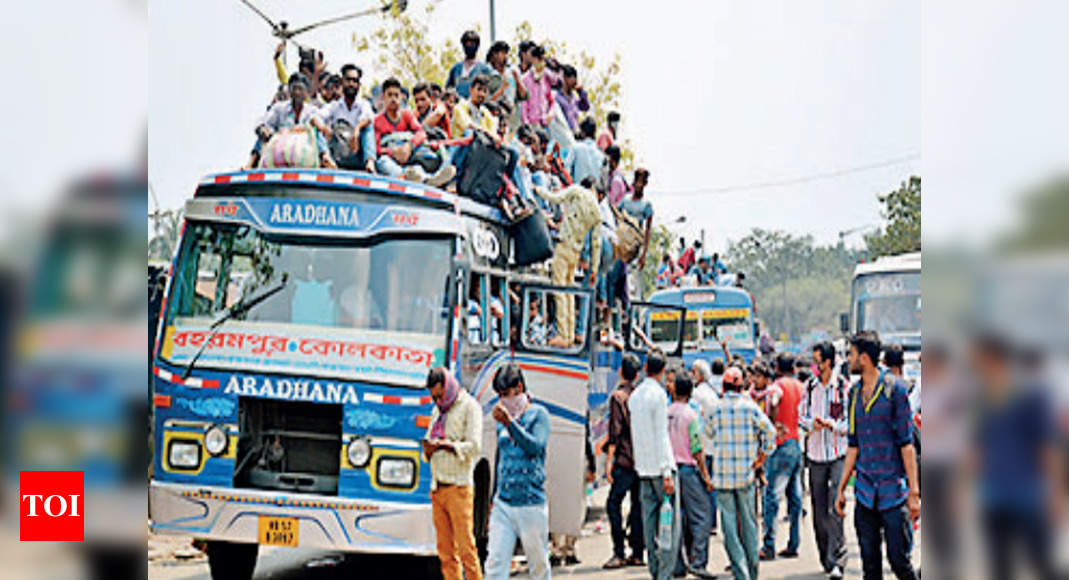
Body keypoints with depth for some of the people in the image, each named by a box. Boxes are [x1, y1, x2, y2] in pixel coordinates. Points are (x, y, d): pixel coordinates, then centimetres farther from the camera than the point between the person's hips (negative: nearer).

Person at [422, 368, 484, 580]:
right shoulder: (437, 411, 19)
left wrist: (445, 444, -22)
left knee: (465, 547, -11)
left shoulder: (469, 407, -2)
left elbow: (473, 446, -11)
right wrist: (428, 450, -2)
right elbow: (430, 442, 21)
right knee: (445, 549, 2)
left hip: (458, 487, -7)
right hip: (437, 489, 7)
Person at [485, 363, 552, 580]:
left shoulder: (538, 414, 0)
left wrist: (510, 422, -21)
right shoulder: (502, 420, 15)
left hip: (531, 505, -5)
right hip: (503, 505, 5)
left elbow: (535, 447, -17)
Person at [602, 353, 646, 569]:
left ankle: (619, 553, -10)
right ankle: (637, 553, 10)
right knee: (638, 505, 9)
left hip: (625, 460, -7)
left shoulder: (618, 396, -8)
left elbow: (616, 431, -13)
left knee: (613, 504, -5)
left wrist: (609, 460, -12)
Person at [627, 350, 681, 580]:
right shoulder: (658, 395, -11)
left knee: (650, 519, 8)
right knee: (672, 521, -6)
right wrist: (666, 472, -15)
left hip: (642, 466, 7)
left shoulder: (634, 396, 11)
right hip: (660, 466, -7)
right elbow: (661, 436, -14)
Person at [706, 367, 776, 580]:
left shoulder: (716, 408, -3)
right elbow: (770, 431, -7)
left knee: (730, 524, 1)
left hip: (723, 474, -1)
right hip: (746, 474, 1)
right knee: (748, 521, 13)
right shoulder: (750, 407, -3)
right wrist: (763, 454, 5)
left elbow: (708, 433, 9)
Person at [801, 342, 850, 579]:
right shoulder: (810, 386, 8)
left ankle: (837, 561, -8)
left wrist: (831, 424, -20)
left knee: (835, 509, -12)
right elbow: (802, 415, 14)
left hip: (838, 454, -5)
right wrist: (812, 423, -7)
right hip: (816, 453, 5)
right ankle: (826, 559, 19)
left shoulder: (843, 386, -7)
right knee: (819, 510, 7)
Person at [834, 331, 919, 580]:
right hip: (864, 492, 5)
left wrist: (913, 491, -11)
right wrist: (841, 488, 15)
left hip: (894, 490, -5)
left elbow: (906, 443, -7)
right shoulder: (855, 392, 11)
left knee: (899, 560, -6)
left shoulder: (894, 389, -6)